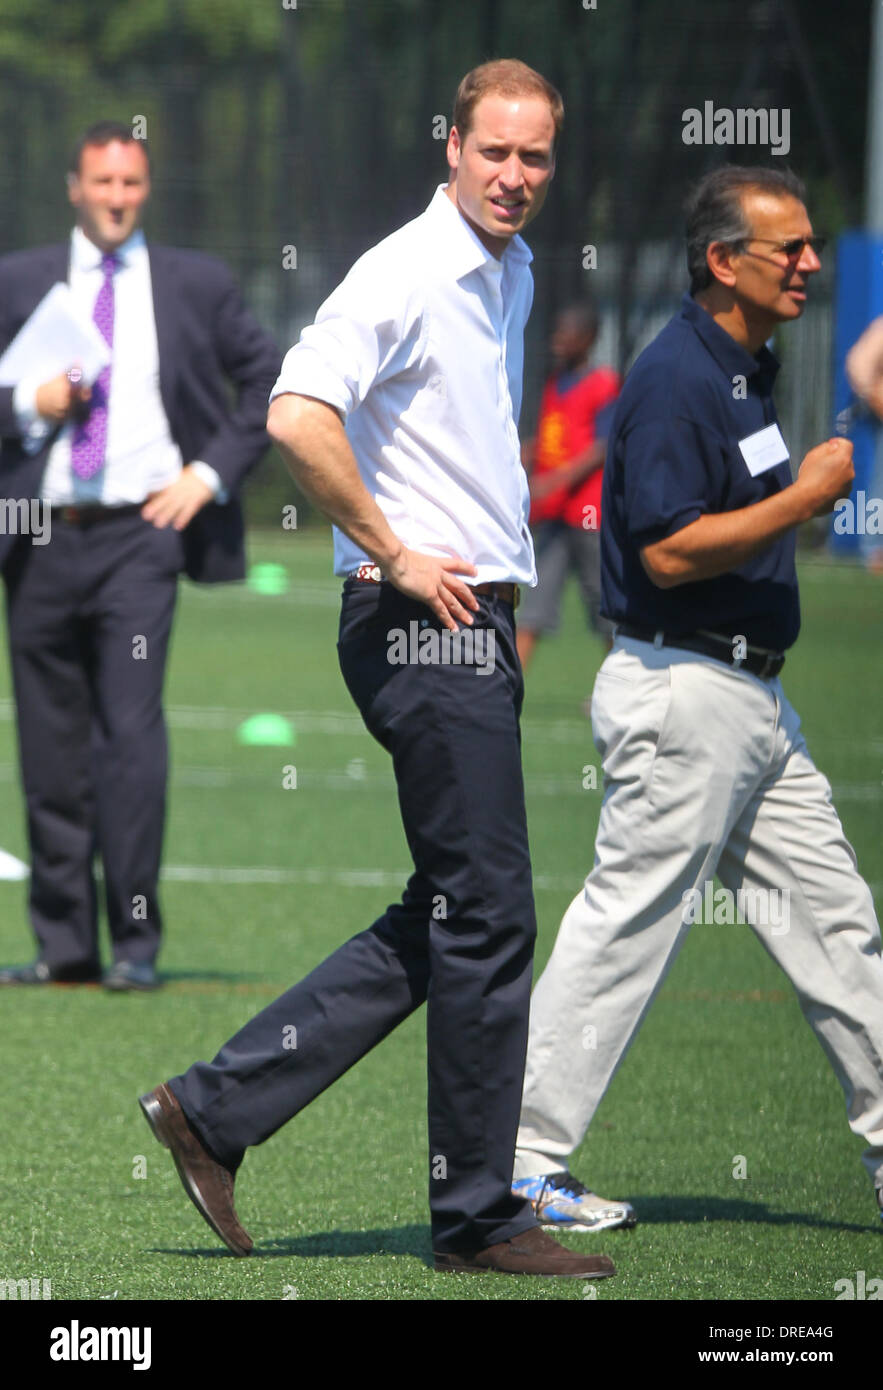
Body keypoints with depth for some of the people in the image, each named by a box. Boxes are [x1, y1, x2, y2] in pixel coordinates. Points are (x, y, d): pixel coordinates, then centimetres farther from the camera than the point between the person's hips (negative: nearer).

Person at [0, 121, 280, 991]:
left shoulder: (195, 285, 7)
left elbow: (272, 384, 12)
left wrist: (211, 473, 1)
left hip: (140, 534, -2)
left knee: (131, 730, -14)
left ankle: (136, 944, -11)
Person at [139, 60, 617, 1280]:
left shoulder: (512, 276, 16)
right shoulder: (407, 276, -14)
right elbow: (298, 415, -27)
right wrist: (395, 554, -20)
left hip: (475, 621, 10)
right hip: (426, 628, -10)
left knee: (443, 923, 11)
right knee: (487, 918, -5)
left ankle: (216, 1108, 13)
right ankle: (479, 1215, 3)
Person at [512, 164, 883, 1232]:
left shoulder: (746, 371, 14)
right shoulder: (675, 377, -17)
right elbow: (669, 551, -24)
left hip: (750, 700, 10)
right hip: (684, 692, -10)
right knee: (626, 928, -6)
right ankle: (521, 1163, 0)